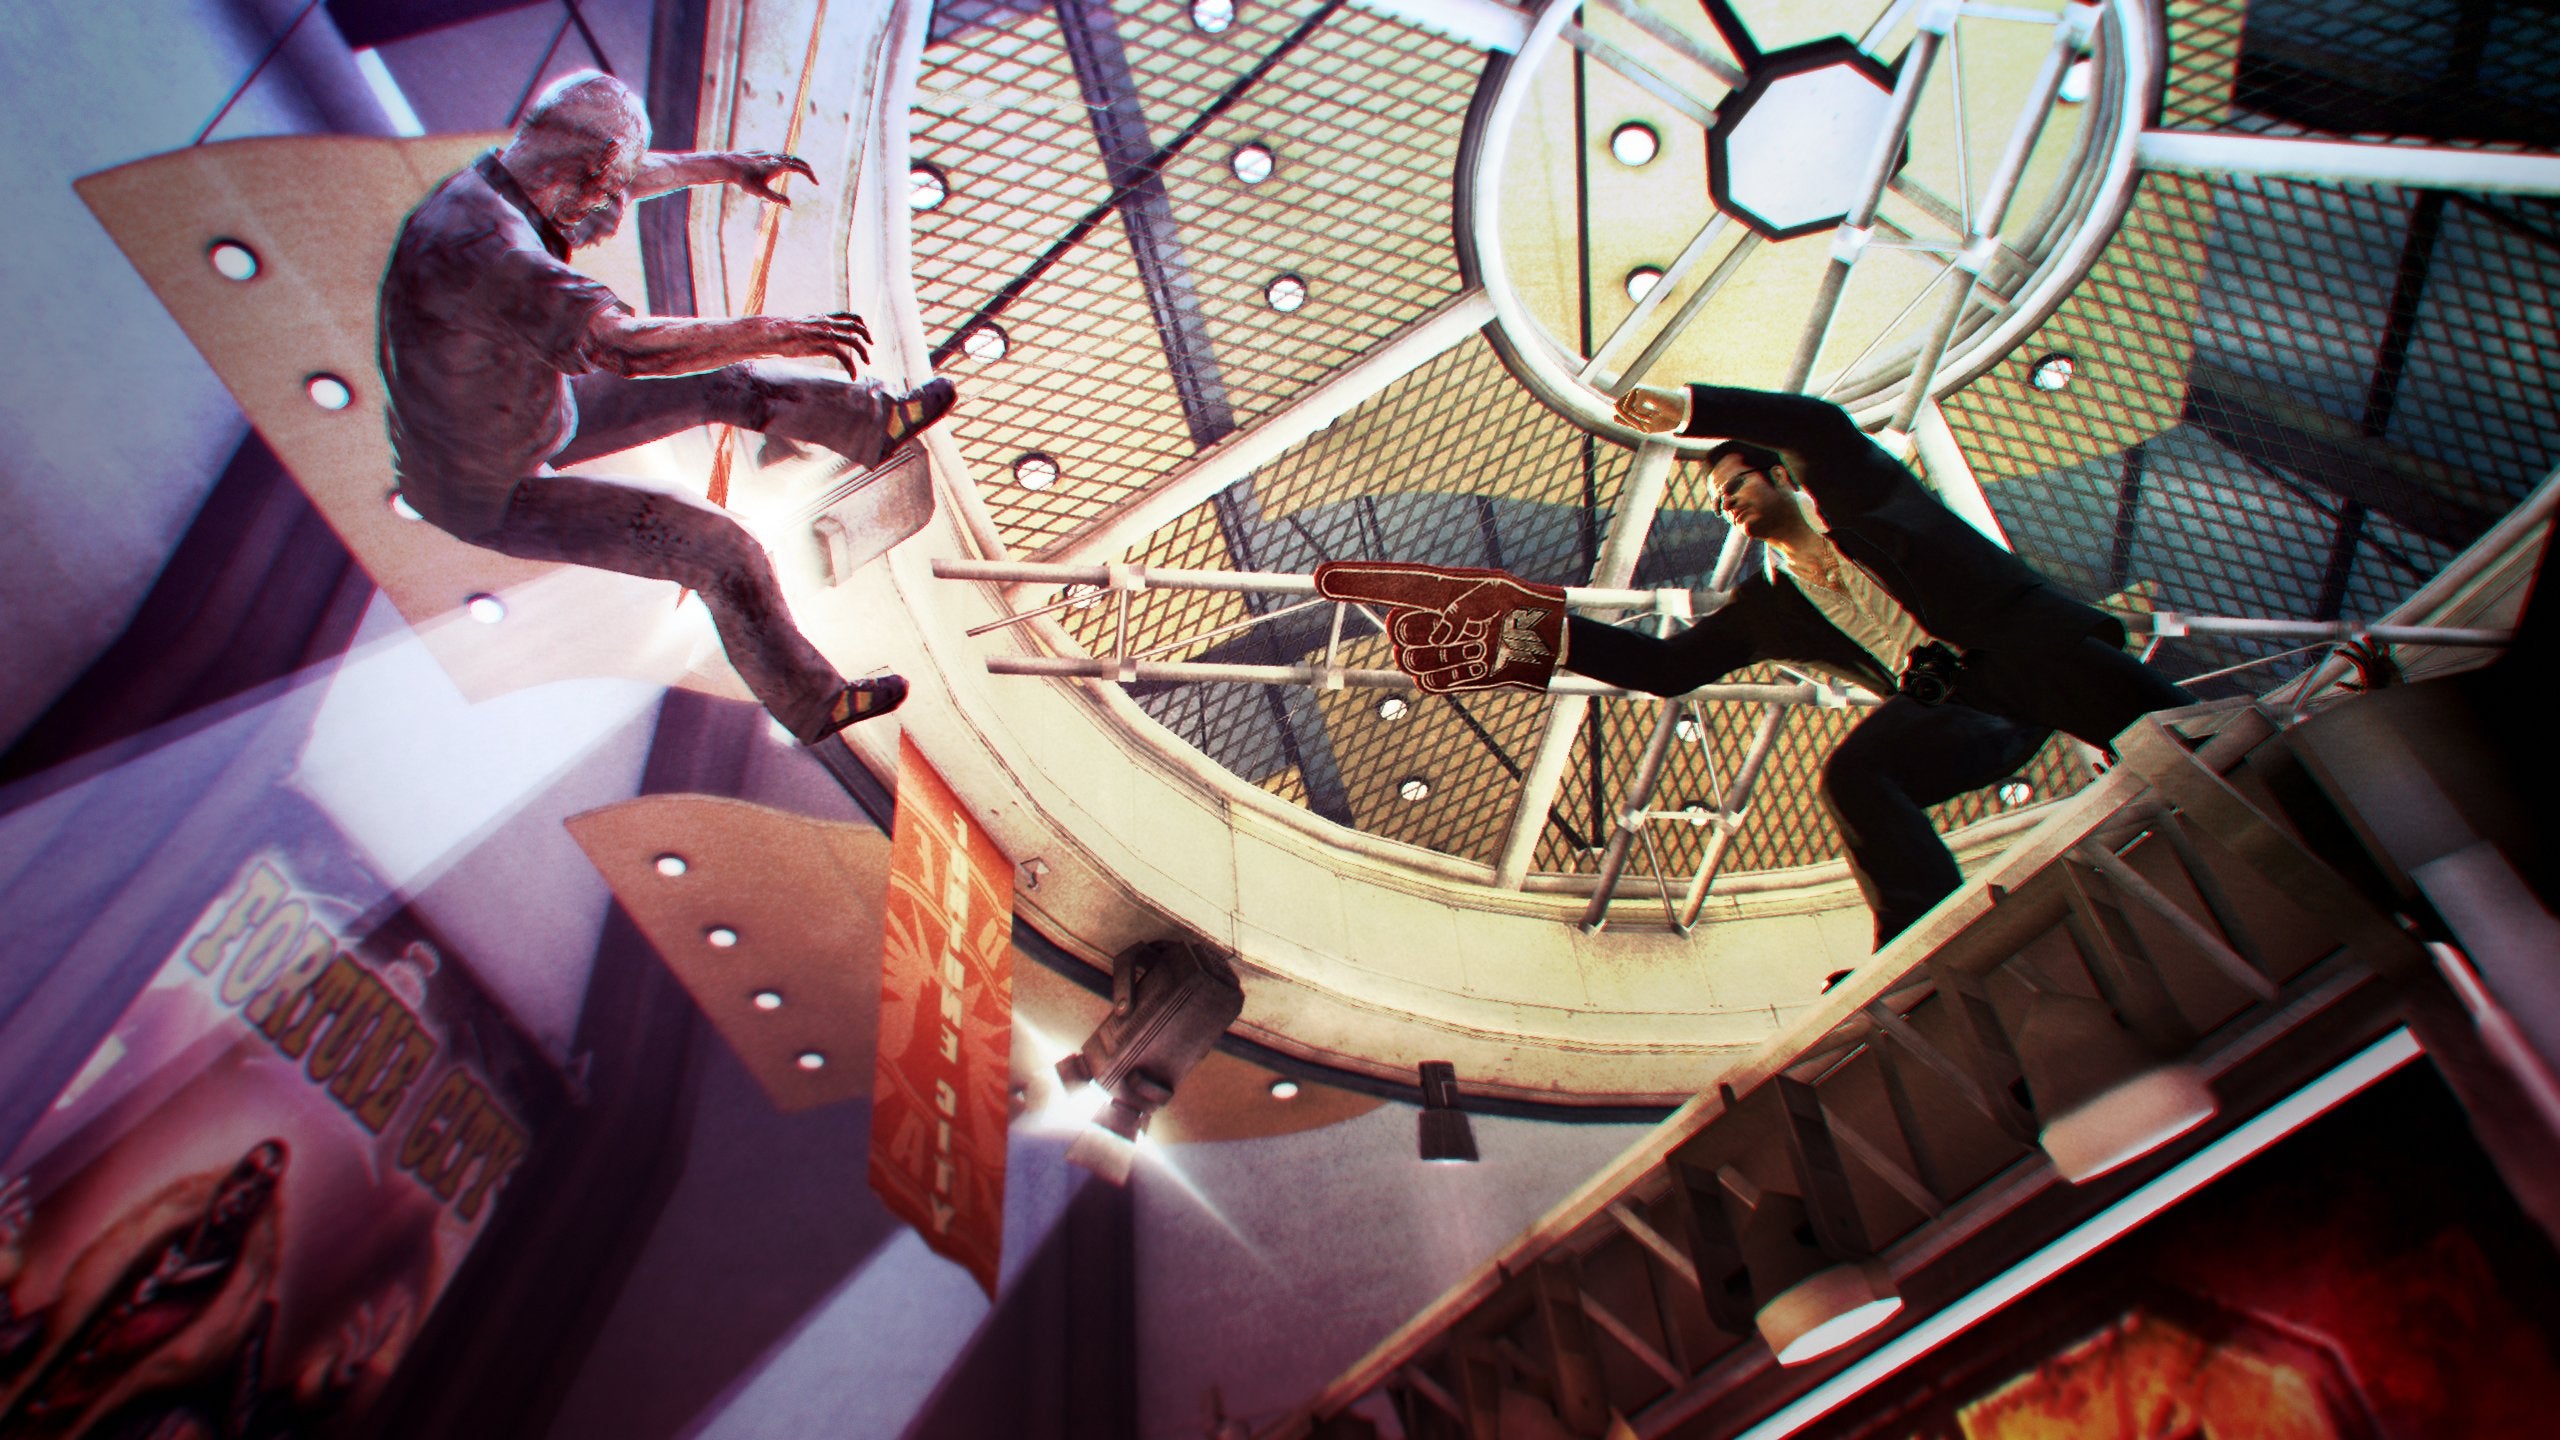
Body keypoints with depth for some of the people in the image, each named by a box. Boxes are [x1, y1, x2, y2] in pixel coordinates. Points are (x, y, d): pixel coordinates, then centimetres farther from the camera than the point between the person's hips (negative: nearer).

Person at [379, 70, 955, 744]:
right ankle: (811, 702, 6)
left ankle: (875, 421, 32)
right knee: (723, 551, -13)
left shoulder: (499, 178, -8)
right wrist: (769, 332, -39)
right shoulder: (481, 244, -38)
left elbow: (629, 176, 12)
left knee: (722, 383, 10)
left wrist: (720, 165, 18)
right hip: (490, 492, -9)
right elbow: (621, 343, -46)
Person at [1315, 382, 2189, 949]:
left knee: (2172, 745, -27)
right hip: (1951, 705, 2)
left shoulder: (1859, 489, 8)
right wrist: (1550, 633, 3)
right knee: (1854, 775, -26)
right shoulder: (1766, 606, 17)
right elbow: (1665, 667, 11)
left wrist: (1689, 409, -17)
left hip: (2028, 645, -2)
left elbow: (1824, 423, -14)